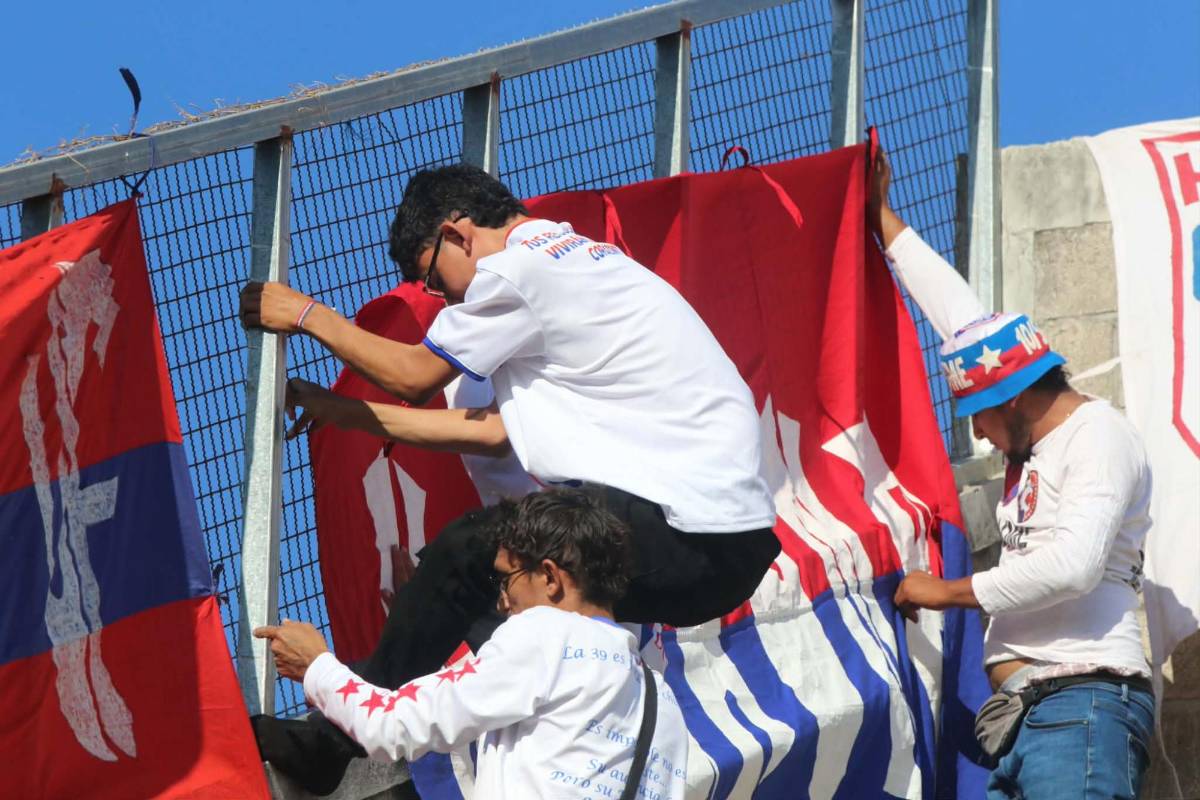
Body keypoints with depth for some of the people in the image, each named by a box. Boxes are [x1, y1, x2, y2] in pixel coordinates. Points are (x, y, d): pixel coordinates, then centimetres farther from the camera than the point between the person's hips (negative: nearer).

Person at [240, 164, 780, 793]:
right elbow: (501, 429, 21)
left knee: (466, 553, -7)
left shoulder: (519, 269, -8)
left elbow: (416, 377, 4)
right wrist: (348, 414, 25)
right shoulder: (574, 257, 21)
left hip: (693, 547, -10)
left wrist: (310, 316, 17)